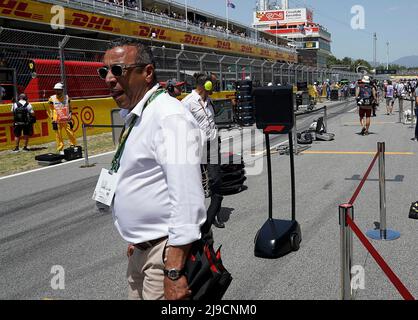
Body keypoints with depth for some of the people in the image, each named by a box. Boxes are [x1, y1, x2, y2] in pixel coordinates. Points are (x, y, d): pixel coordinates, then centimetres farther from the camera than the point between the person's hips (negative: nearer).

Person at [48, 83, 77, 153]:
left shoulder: (66, 98, 7)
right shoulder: (52, 98, 2)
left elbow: (70, 108, 14)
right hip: (57, 121, -1)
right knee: (58, 135, 0)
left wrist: (70, 118, 4)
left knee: (71, 133, 1)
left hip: (66, 120, 1)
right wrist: (52, 120, -2)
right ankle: (60, 149, 9)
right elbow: (50, 110, 6)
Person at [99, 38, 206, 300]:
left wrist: (174, 271, -27)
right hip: (142, 251, 9)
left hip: (168, 251, -9)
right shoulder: (135, 117, 10)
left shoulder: (170, 117, -20)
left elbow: (187, 199, -27)